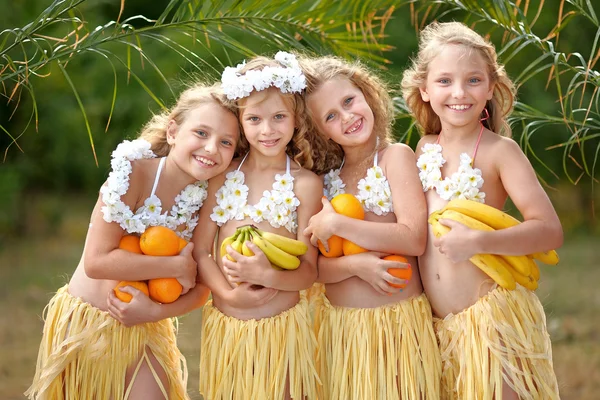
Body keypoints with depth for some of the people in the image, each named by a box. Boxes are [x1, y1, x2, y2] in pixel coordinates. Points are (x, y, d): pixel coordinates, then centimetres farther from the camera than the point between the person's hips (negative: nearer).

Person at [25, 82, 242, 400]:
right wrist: (178, 267, -23)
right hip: (85, 322, -3)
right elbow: (96, 261, -25)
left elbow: (200, 287, -1)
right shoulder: (135, 171, -20)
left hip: (146, 330, 4)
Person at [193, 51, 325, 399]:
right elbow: (200, 250, 0)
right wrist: (230, 291, -16)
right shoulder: (222, 176, 3)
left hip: (281, 327, -2)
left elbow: (309, 270, -5)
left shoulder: (305, 183, -5)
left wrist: (267, 276, -24)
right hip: (224, 326, 2)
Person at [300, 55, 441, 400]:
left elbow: (414, 239, -15)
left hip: (397, 322, -4)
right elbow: (314, 266, 2)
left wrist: (336, 224, -16)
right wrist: (353, 264, -18)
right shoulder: (324, 176, 7)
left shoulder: (395, 156, -4)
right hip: (338, 324, 4)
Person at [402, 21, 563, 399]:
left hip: (491, 316, -5)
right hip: (436, 323, 5)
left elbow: (550, 230, -14)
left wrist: (477, 242, -25)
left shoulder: (499, 151, -7)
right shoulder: (424, 149, 9)